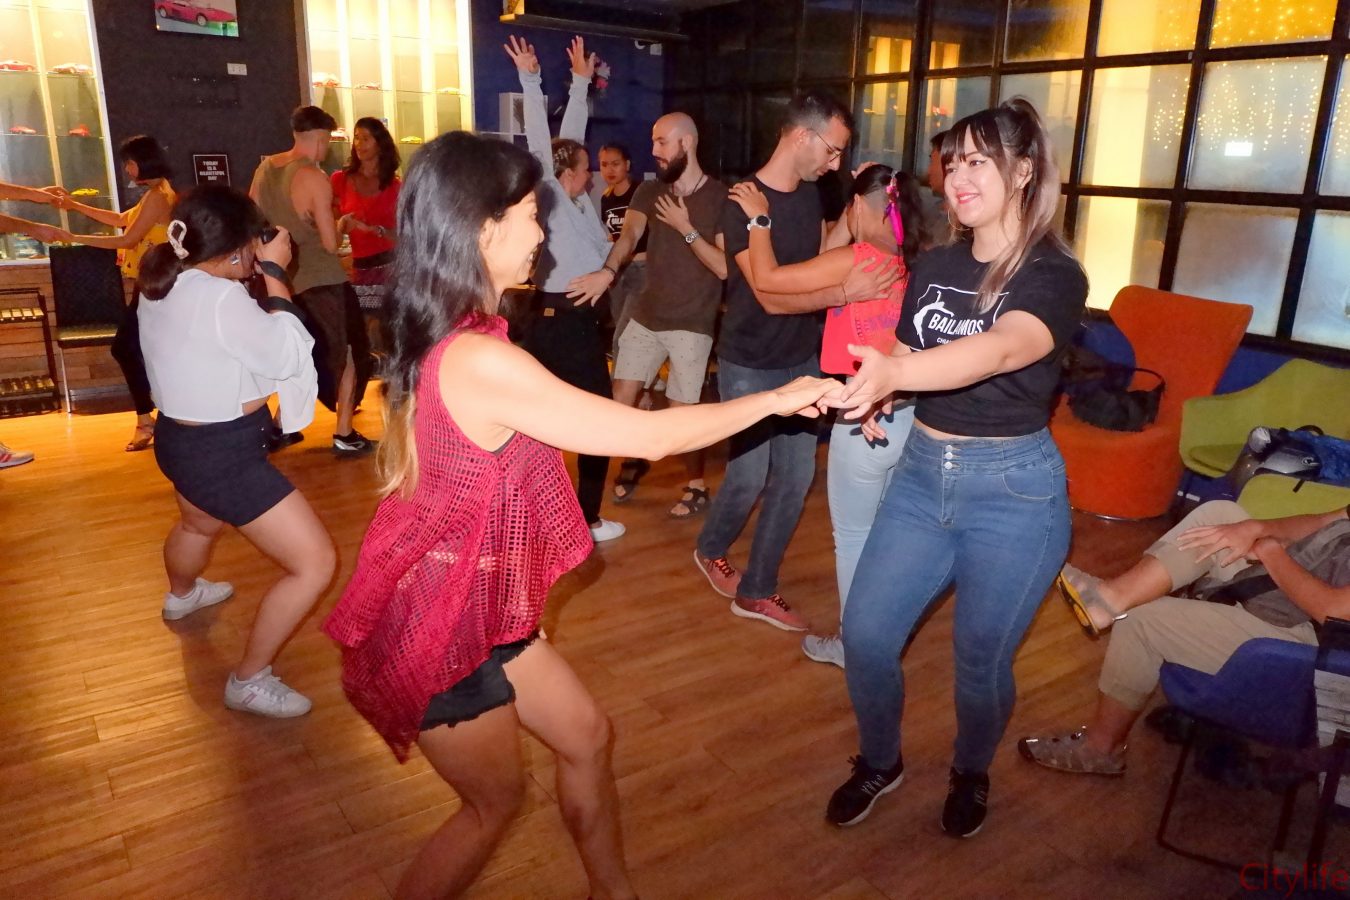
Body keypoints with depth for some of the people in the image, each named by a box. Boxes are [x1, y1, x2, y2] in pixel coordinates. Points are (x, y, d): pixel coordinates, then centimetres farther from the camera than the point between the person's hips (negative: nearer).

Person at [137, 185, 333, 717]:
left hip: (181, 437, 10)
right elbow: (287, 355, -18)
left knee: (199, 524, 41)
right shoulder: (219, 298, -26)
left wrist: (256, 276, 6)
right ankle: (249, 682, 7)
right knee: (315, 563, -5)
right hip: (223, 453, -10)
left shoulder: (161, 284, 2)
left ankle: (181, 596, 72)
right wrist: (274, 273, -13)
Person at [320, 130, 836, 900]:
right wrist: (774, 399, -13)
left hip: (476, 602, 9)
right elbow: (648, 436, -24)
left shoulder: (440, 337, 1)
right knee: (497, 798, 14)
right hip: (441, 621, -9)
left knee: (586, 736, 18)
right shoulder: (481, 361, -30)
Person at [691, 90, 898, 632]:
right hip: (751, 367, -7)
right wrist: (848, 292, -32)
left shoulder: (809, 195, 5)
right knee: (750, 476, 0)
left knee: (795, 477, 7)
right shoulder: (745, 204, -17)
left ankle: (756, 591, 21)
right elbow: (771, 296, -24)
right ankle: (710, 551, 33)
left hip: (803, 361, 7)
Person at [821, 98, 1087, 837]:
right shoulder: (933, 267, 4)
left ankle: (972, 774, 41)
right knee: (865, 634, 4)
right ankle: (879, 762, 33)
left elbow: (996, 352, -34)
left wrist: (893, 372, -53)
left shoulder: (1054, 277, -14)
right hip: (922, 473, 5)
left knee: (980, 658, 10)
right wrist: (874, 394, -10)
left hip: (1014, 491, -5)